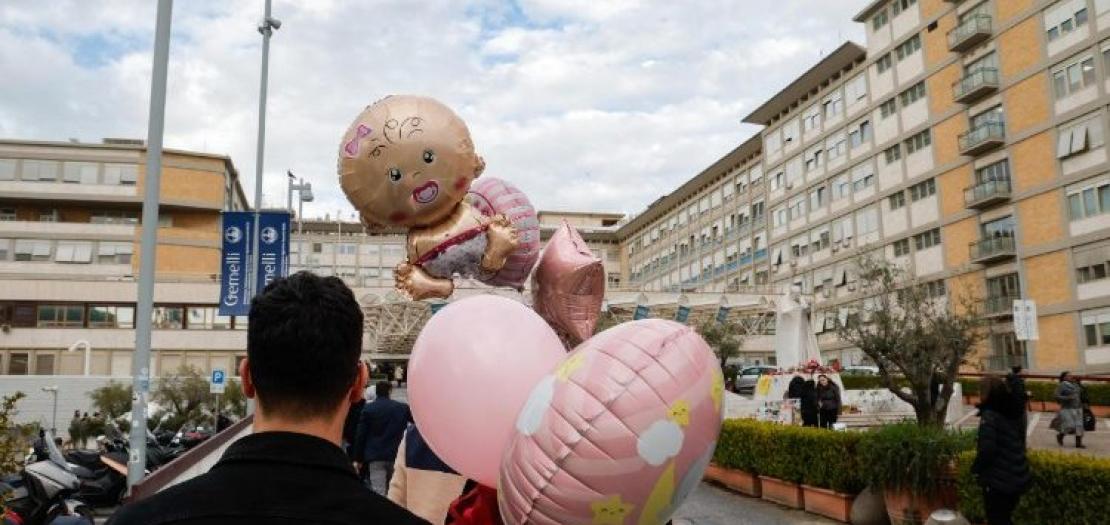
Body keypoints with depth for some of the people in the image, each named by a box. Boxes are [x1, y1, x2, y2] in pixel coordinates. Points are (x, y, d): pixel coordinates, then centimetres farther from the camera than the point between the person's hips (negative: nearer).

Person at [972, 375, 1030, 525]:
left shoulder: (989, 415, -17)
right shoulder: (1013, 412, 7)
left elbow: (986, 450, -23)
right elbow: (1017, 444, 17)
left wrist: (975, 469, -7)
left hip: (998, 480, -8)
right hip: (1018, 477, 8)